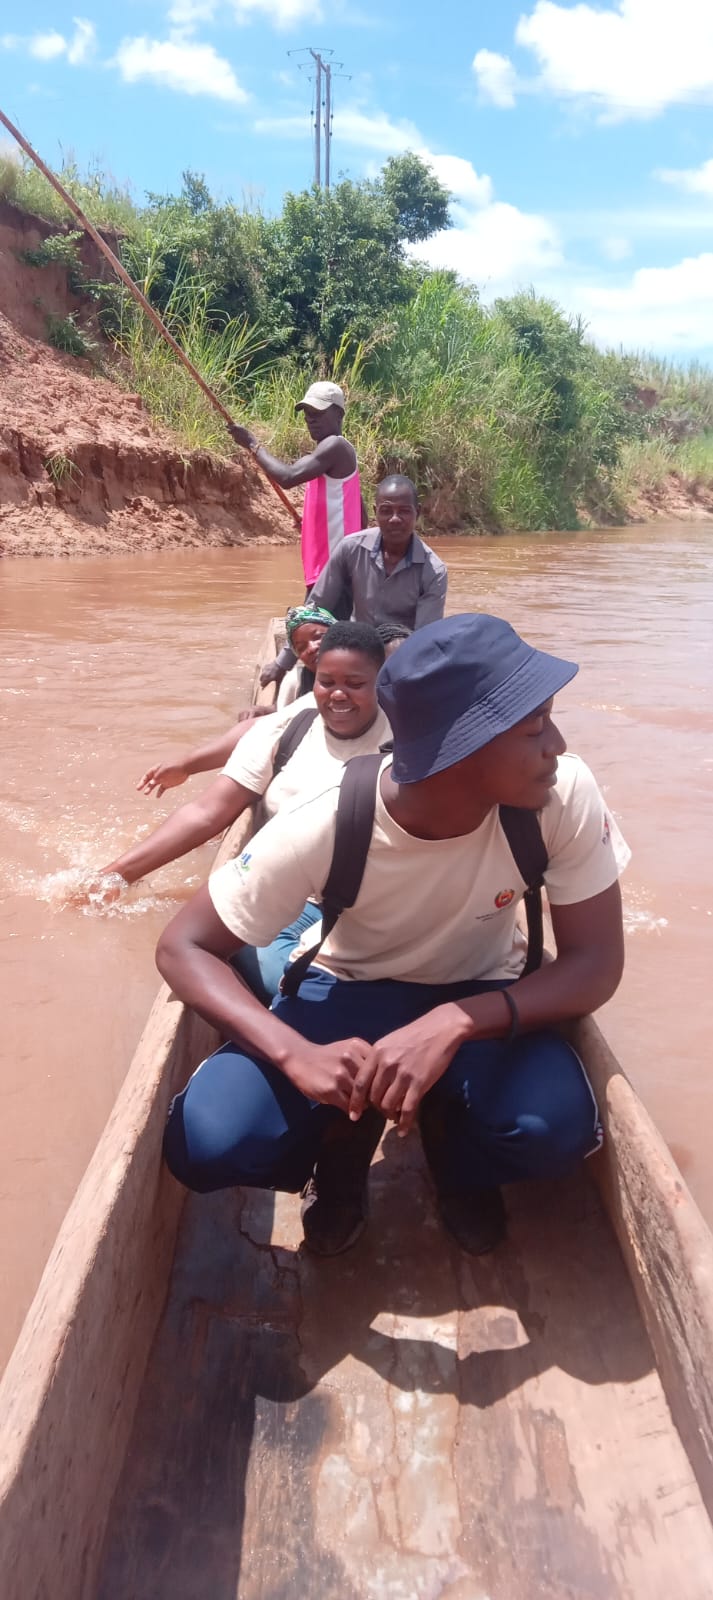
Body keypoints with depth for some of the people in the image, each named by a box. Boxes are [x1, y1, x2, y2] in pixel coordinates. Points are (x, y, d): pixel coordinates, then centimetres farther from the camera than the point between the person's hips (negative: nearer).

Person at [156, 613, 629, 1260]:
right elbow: (183, 947, -23)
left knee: (556, 1126, -32)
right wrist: (297, 1054, -41)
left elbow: (597, 962, -21)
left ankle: (456, 1144, 5)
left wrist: (453, 1024, -38)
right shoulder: (324, 829, -30)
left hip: (481, 1001, 1)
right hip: (350, 992, -1)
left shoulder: (565, 794, -26)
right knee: (207, 1144, -25)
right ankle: (347, 1135, 8)